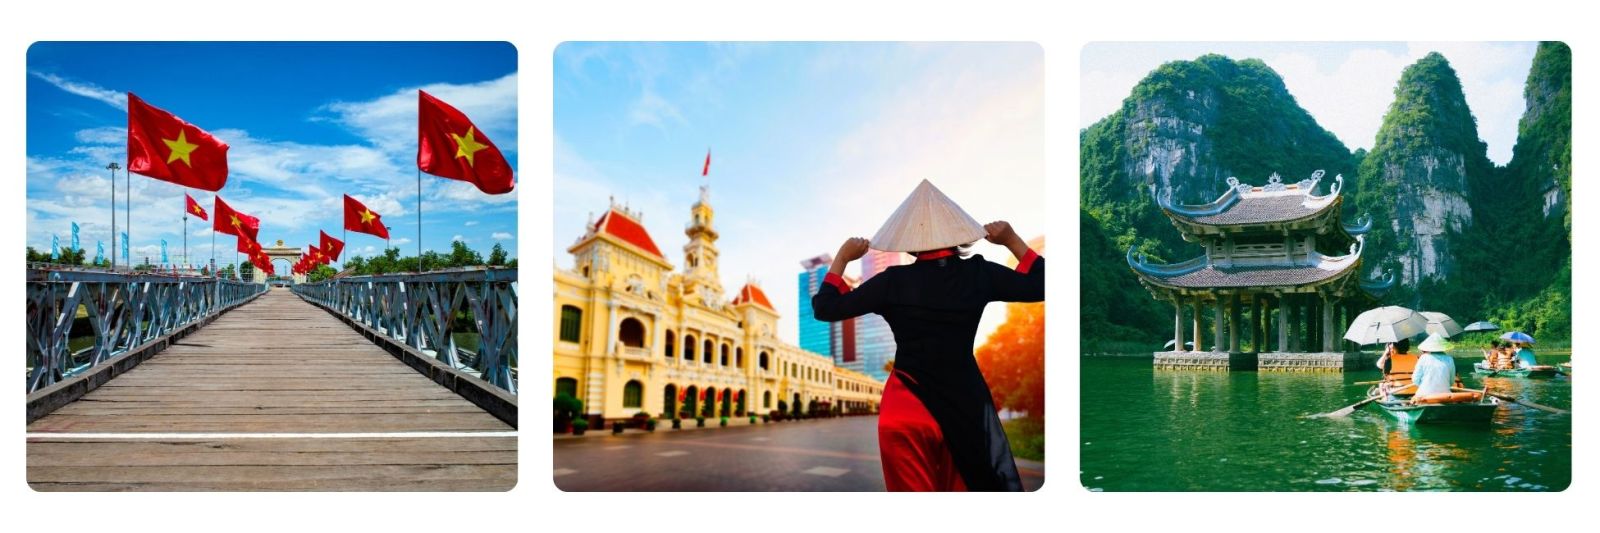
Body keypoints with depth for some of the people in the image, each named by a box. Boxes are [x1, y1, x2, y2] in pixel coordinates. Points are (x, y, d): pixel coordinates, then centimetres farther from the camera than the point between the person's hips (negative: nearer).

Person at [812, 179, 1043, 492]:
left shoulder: (893, 282, -9)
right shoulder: (978, 274, -4)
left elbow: (824, 308, -1)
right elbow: (1040, 285, 11)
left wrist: (841, 259, 11)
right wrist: (1012, 240, 17)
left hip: (906, 412, -2)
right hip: (967, 405, 2)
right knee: (966, 486, 14)